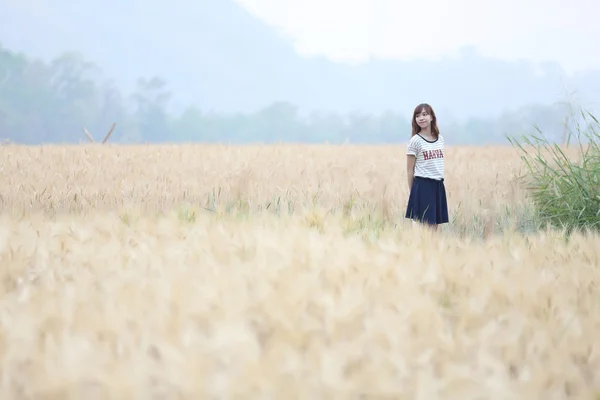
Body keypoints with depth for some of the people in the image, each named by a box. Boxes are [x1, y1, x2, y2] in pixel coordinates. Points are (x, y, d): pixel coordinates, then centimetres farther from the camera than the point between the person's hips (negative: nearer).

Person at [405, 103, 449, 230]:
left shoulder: (440, 139, 11)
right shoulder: (415, 141, -5)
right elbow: (410, 169, -2)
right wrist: (412, 193, -2)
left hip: (438, 185, 5)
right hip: (423, 186, -5)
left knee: (434, 227, 5)